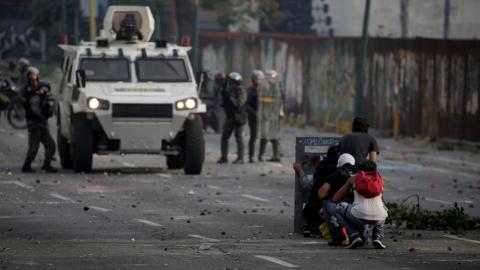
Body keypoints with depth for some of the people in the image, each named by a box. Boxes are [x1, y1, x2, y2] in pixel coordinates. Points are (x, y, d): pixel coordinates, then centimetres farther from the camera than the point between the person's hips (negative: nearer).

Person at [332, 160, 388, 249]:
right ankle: (377, 237, 14)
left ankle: (354, 236, 7)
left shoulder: (353, 179, 21)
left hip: (359, 216, -2)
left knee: (338, 209, 29)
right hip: (377, 218, 3)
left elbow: (334, 199, 25)